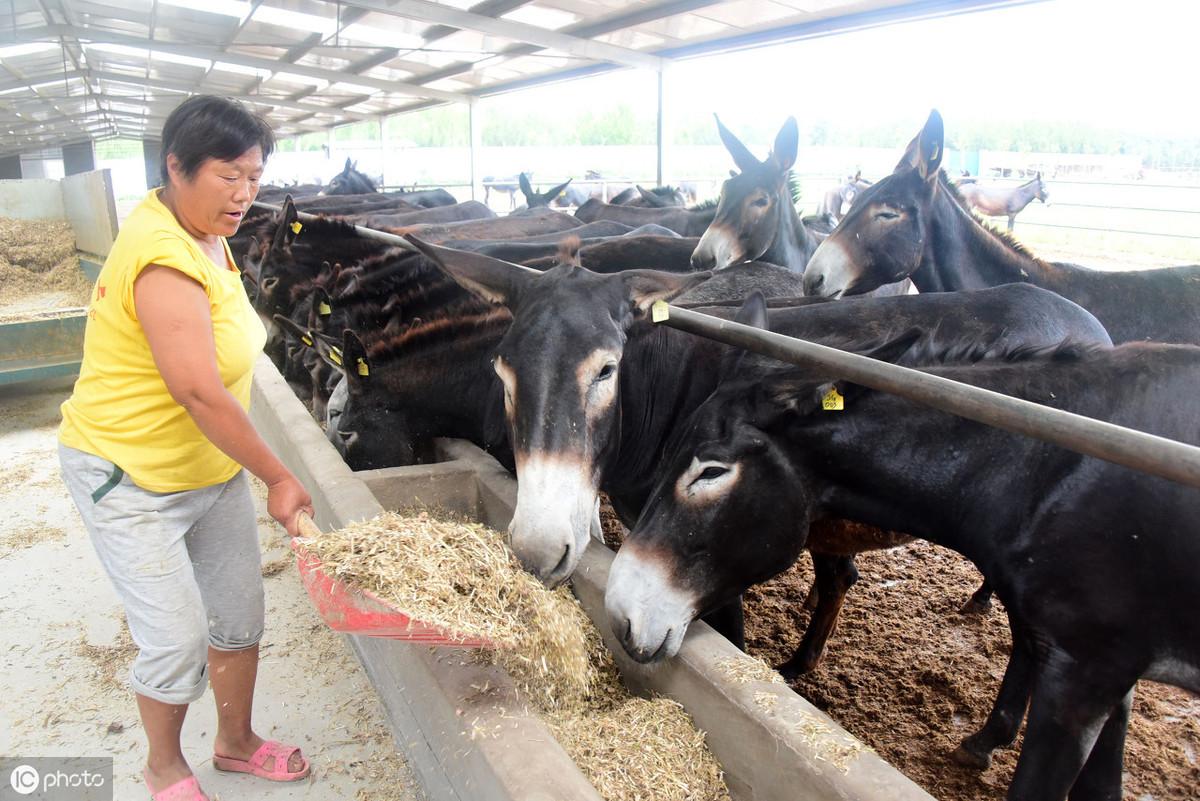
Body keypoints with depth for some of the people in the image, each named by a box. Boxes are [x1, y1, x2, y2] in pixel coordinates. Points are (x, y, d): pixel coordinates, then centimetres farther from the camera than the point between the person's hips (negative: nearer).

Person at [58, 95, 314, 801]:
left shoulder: (205, 234, 3)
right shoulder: (164, 259, -27)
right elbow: (200, 393, -30)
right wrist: (279, 477, -22)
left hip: (213, 466, 9)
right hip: (133, 483, -8)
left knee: (240, 613, 15)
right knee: (177, 639, 0)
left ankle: (236, 741, 37)